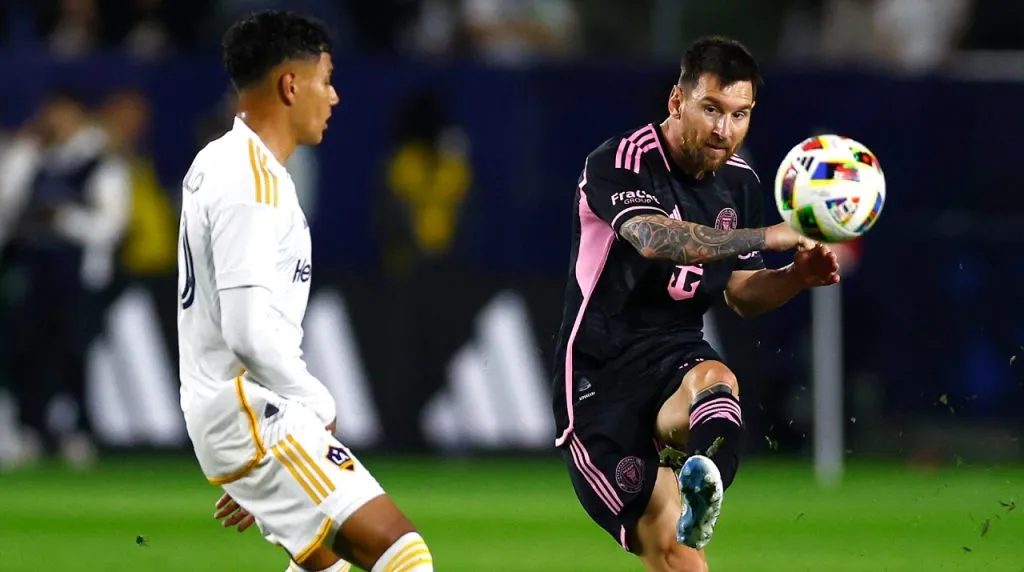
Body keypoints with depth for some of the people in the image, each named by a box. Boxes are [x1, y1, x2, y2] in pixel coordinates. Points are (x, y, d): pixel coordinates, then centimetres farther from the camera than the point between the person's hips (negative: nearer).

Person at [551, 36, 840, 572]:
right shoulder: (619, 163, -13)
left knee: (717, 382, -36)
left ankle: (702, 492, -64)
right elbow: (656, 240, -33)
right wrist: (764, 237, -41)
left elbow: (740, 292, 21)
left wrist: (795, 276, -2)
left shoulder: (739, 181, 8)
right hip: (599, 378, -4)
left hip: (678, 358, 4)